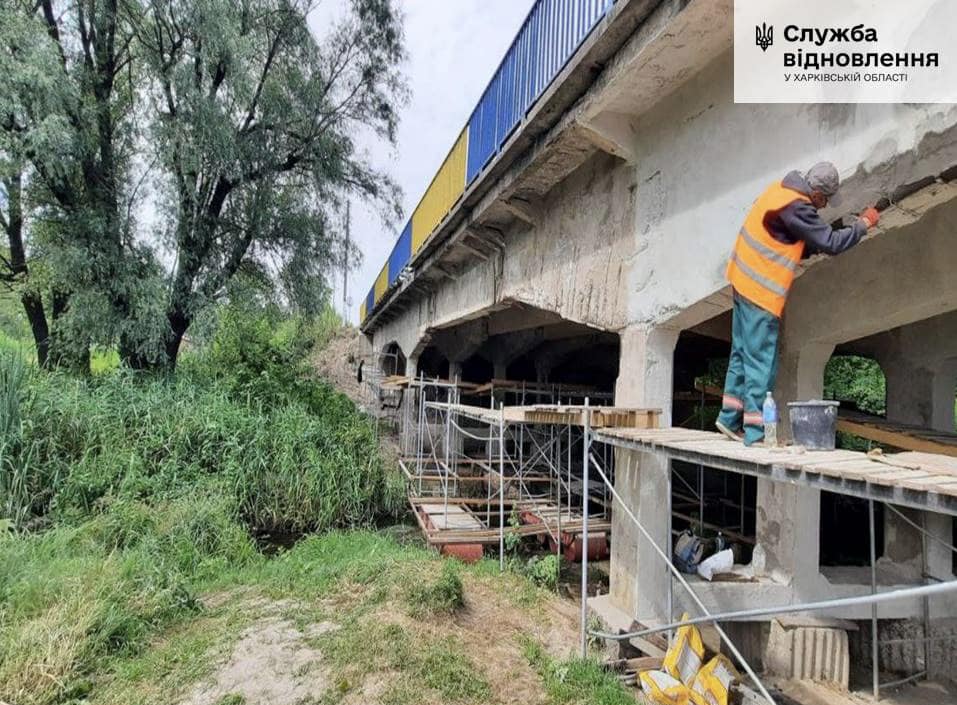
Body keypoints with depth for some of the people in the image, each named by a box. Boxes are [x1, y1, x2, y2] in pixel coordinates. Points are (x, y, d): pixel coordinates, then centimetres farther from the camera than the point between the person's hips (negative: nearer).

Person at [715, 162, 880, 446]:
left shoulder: (783, 188, 10)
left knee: (743, 353, 14)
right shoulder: (795, 207, -19)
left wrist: (815, 247, 4)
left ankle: (730, 419, 21)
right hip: (761, 291, -10)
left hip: (745, 282, 10)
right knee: (761, 362, -5)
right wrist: (863, 224, -1)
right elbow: (831, 243, -15)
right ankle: (756, 432, 1)